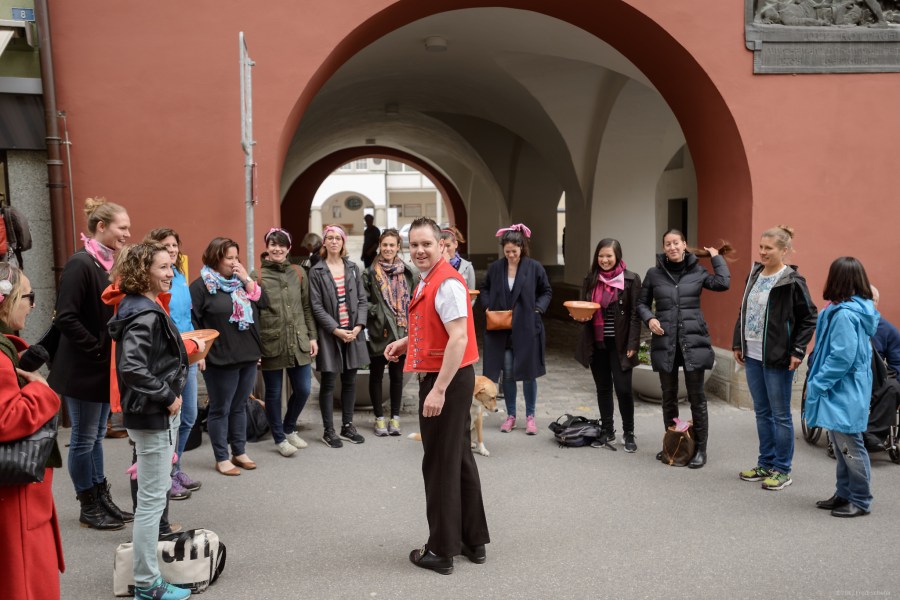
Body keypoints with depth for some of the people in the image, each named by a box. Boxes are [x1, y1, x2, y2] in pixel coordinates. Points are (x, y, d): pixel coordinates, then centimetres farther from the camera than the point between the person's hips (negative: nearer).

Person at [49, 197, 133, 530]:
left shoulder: (108, 264, 8)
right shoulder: (81, 264, -17)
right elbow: (65, 318, -23)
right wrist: (99, 349, -18)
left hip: (104, 368, 8)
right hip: (82, 370, -8)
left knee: (96, 436, 16)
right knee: (84, 438, 5)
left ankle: (102, 500, 27)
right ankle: (89, 508, 18)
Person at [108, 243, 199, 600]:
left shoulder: (145, 308, 10)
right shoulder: (145, 316, -21)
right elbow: (132, 368, -32)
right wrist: (167, 397, -23)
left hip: (157, 413, 11)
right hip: (153, 416, -11)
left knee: (155, 494, 22)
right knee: (152, 499, -2)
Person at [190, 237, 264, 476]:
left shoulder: (241, 280, 13)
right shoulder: (202, 285, -7)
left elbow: (263, 303, 3)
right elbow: (191, 320, -10)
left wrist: (247, 279, -7)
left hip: (248, 356, 6)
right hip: (220, 359, -6)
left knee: (239, 407, 16)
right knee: (220, 409, 6)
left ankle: (239, 452, 28)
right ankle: (221, 458, 16)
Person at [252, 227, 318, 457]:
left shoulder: (299, 273, 7)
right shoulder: (257, 276, -3)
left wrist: (312, 337, 8)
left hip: (298, 342, 3)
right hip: (271, 344, -3)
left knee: (303, 390, 7)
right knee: (274, 393, 8)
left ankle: (290, 429, 32)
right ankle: (280, 438, 26)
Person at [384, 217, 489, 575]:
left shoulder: (447, 283, -19)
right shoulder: (428, 281, 13)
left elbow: (459, 338, -26)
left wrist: (438, 389, -28)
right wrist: (406, 342, 13)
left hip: (447, 380, -10)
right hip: (444, 377, 10)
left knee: (440, 465, 1)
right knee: (460, 459, 17)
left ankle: (441, 551, 15)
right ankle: (474, 541, 30)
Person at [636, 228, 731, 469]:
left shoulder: (697, 271, 3)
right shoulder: (654, 274, 6)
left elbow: (723, 283, -12)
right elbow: (642, 303, 12)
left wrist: (717, 257, 1)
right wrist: (649, 318, -8)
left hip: (693, 341, -1)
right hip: (664, 341, 2)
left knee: (696, 396, 2)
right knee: (669, 396, 11)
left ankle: (700, 449, 11)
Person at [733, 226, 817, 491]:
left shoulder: (792, 281, -11)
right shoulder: (754, 275, 9)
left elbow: (809, 318, -9)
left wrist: (797, 351, -15)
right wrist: (738, 344, 13)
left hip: (777, 359, -7)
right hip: (752, 355, 7)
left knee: (780, 414, 3)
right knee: (762, 412, 15)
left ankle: (782, 470, 14)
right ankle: (766, 464, 26)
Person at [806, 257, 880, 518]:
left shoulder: (844, 314, -21)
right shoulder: (859, 309, 9)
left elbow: (842, 357, -24)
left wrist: (817, 384, -15)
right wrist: (820, 381, 16)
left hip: (844, 391, -10)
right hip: (843, 390, 10)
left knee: (849, 446, 1)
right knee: (841, 445, 17)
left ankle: (861, 501, 12)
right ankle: (844, 494, 28)